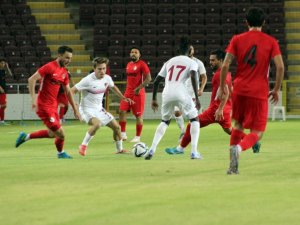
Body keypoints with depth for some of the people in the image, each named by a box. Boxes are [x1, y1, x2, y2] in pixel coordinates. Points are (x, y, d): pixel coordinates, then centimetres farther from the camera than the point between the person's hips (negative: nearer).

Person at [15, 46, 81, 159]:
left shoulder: (64, 72, 9)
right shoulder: (49, 67, -16)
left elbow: (68, 92, 17)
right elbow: (31, 79, -21)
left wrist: (75, 109, 16)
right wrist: (33, 98, -28)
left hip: (53, 106, 9)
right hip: (44, 106, -9)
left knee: (52, 134, 17)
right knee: (60, 133, -5)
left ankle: (25, 136, 29)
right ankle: (61, 153, 21)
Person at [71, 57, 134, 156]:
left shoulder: (107, 78, -2)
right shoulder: (88, 80, -22)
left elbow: (113, 87, 22)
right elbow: (72, 91, -19)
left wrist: (123, 98, 22)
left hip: (99, 109, 7)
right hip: (87, 109, -7)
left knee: (116, 127, 7)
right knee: (97, 123, -36)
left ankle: (119, 149, 30)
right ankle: (83, 146, -21)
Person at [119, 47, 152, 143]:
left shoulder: (142, 64, -8)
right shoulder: (129, 64, 14)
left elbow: (148, 78, -14)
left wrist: (139, 88, -22)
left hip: (138, 93, -7)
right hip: (128, 92, 7)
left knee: (138, 115, -1)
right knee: (122, 111, -5)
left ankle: (137, 137, 7)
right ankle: (123, 134, 2)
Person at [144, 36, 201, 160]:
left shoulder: (169, 62, 23)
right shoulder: (191, 62, 10)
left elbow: (156, 81, 20)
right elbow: (193, 77, -10)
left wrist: (154, 99, 28)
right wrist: (197, 98, -12)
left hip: (167, 94, 4)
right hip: (181, 94, -4)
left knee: (165, 121, 26)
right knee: (195, 120, 16)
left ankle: (152, 150, 11)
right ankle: (194, 152, 2)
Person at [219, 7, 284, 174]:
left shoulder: (237, 40, 3)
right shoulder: (271, 41, 1)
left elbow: (226, 65, -5)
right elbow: (280, 67, -8)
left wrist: (222, 86, 7)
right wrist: (276, 89, 3)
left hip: (240, 90, 2)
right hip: (260, 92, -2)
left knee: (238, 125, 22)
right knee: (257, 132, 5)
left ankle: (233, 166, 12)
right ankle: (239, 148, -28)